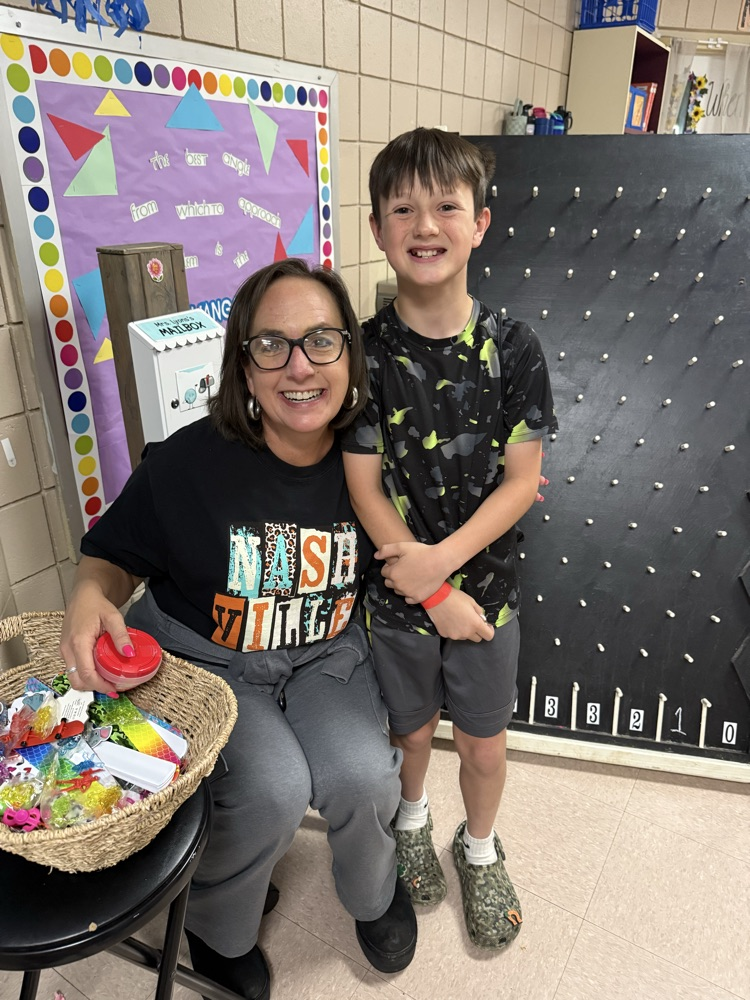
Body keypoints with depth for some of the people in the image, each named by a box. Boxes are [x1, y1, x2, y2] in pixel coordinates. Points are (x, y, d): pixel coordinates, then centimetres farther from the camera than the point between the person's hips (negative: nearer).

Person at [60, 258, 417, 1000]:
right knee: (274, 787, -24)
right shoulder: (189, 463, -20)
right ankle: (218, 934, 14)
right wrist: (88, 600, -26)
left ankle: (373, 888, 20)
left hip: (327, 653, 3)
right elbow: (113, 558, -5)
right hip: (206, 661, -2)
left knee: (360, 772, -21)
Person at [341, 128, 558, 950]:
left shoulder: (513, 349, -10)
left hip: (485, 585, 1)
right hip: (396, 594, 0)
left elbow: (521, 480, -9)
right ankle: (412, 820, 54)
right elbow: (364, 488, -12)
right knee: (410, 729, 22)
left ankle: (480, 849, 48)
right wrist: (435, 596, -14)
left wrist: (444, 558, -21)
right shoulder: (363, 352, -12)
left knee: (484, 744, 17)